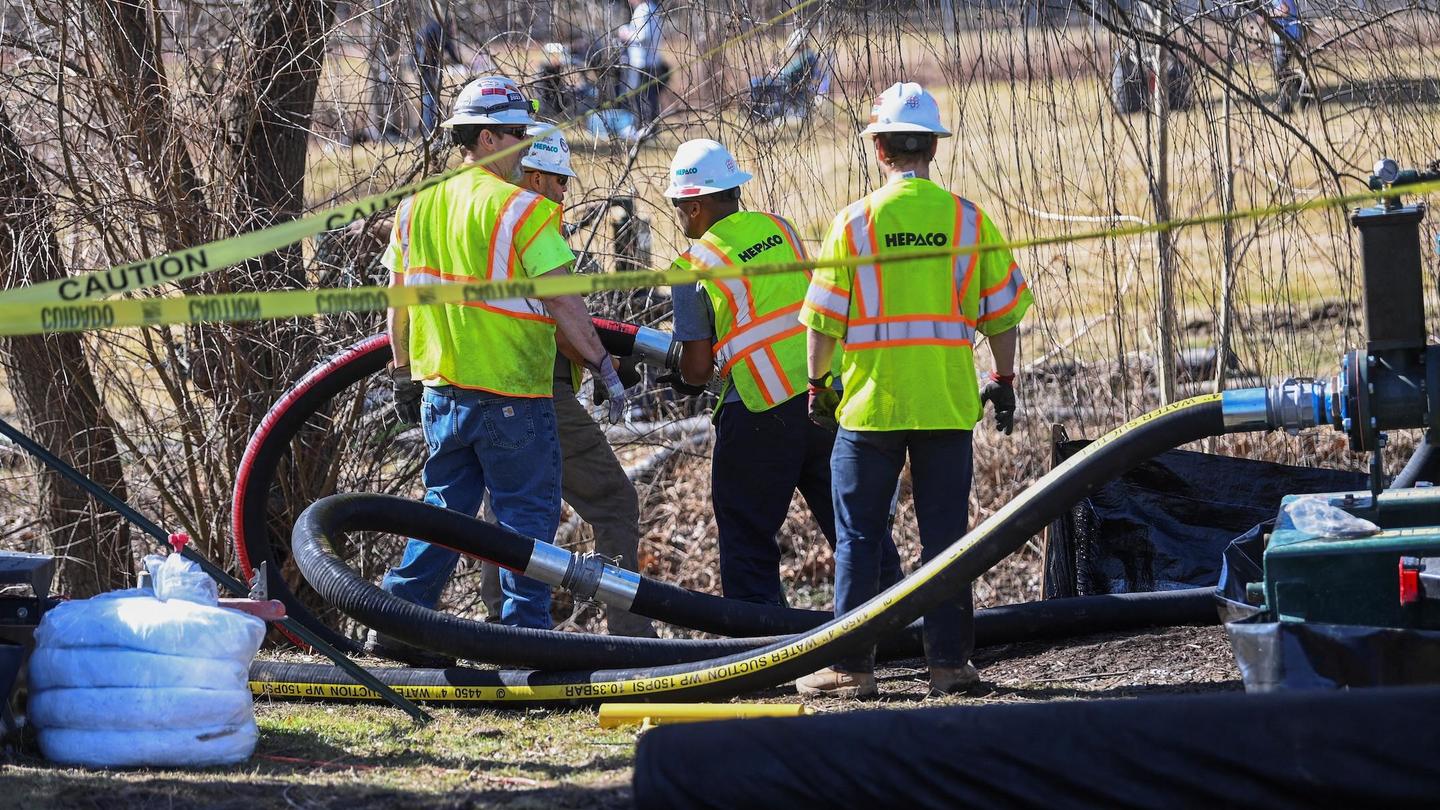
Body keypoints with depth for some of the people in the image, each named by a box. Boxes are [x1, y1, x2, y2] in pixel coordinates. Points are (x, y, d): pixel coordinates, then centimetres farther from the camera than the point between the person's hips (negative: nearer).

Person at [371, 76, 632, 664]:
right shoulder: (521, 209, -14)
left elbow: (399, 302, 12)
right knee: (526, 513, 3)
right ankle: (525, 631, 3)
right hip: (512, 396, -6)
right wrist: (604, 368, -6)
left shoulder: (417, 206, 6)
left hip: (440, 389, 6)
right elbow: (564, 305, -15)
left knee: (445, 505, 16)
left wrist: (403, 375, 23)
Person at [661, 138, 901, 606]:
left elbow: (698, 367, -4)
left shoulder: (693, 270, -6)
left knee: (747, 537, 7)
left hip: (761, 414, -5)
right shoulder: (779, 229, 9)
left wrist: (682, 382, 19)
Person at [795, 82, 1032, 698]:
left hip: (870, 404, -2)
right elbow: (1003, 310, 6)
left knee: (858, 537, 5)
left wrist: (818, 383, 11)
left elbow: (823, 317, -3)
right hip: (948, 404, 2)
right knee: (945, 533, 9)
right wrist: (1003, 381, 18)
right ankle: (949, 660, 9)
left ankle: (852, 666, 4)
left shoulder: (856, 221, -6)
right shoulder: (968, 220, 1)